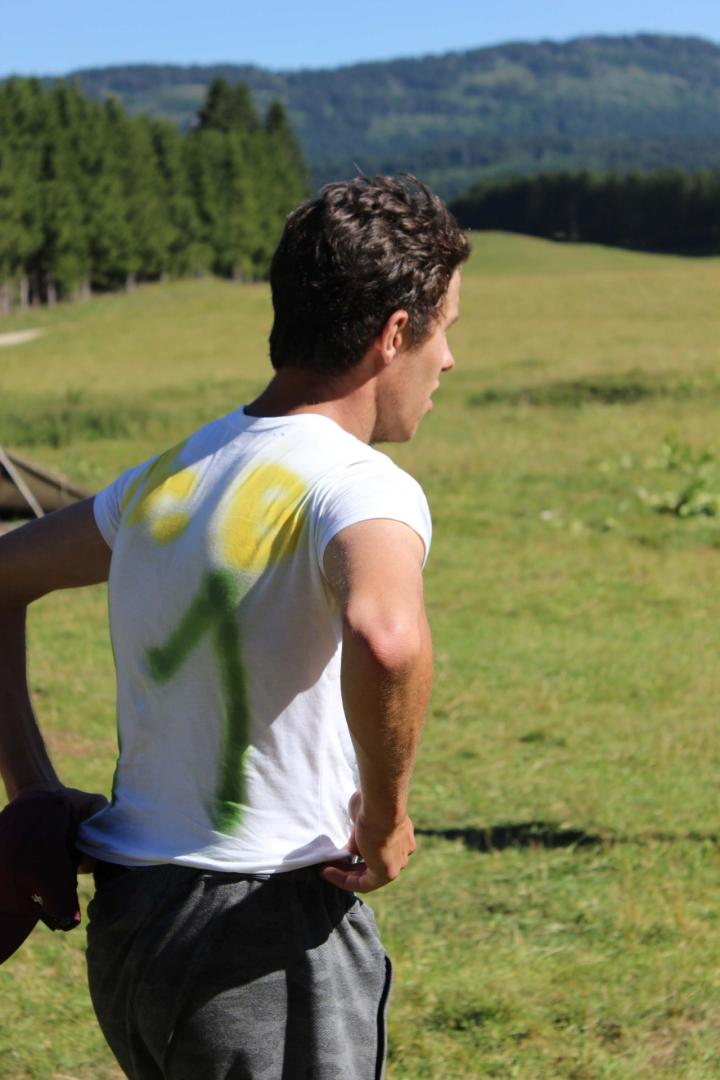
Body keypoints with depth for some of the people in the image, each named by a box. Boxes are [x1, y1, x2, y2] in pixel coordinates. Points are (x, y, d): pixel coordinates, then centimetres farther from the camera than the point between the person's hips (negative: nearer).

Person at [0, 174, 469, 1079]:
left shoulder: (166, 478, 10)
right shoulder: (360, 490, -16)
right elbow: (386, 641, -38)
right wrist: (385, 818, -20)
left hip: (121, 928, 8)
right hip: (267, 936, -8)